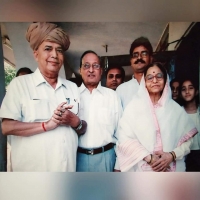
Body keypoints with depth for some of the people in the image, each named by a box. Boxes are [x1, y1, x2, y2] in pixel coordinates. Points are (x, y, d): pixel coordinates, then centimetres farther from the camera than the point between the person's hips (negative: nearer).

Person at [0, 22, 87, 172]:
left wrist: (74, 121, -12)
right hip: (31, 169, -3)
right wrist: (47, 125, -19)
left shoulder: (73, 87, 7)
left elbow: (83, 129, 9)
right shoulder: (20, 84, -4)